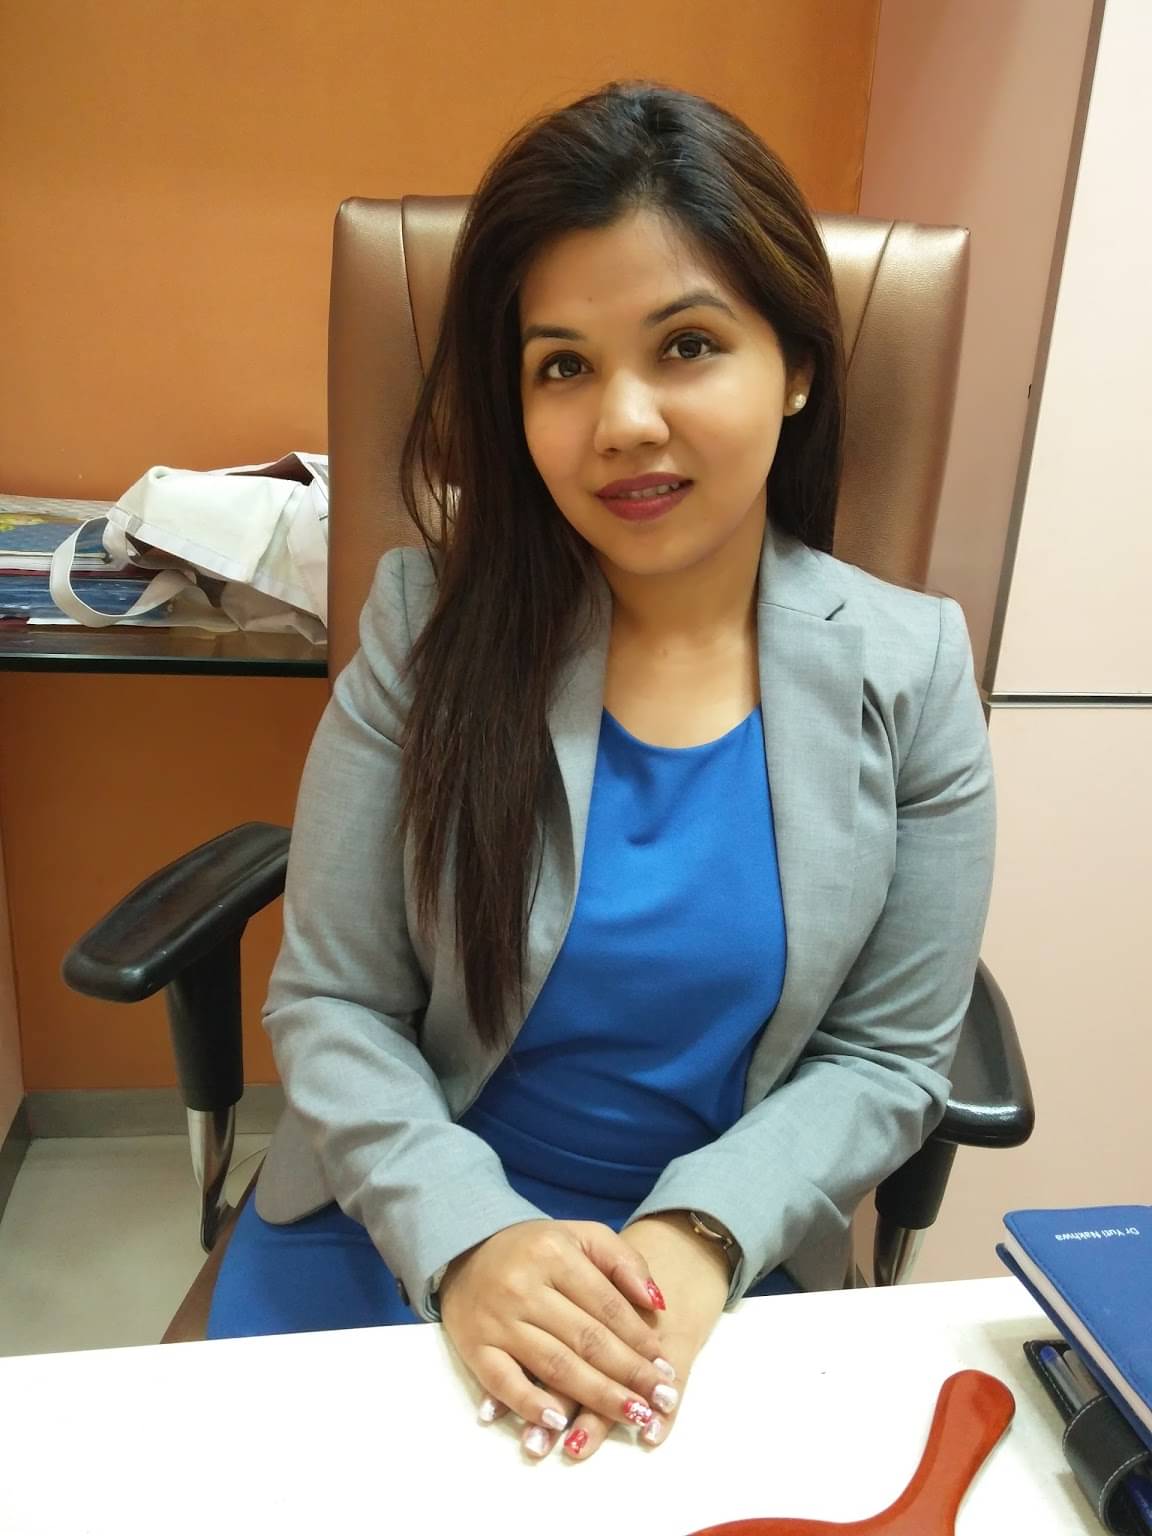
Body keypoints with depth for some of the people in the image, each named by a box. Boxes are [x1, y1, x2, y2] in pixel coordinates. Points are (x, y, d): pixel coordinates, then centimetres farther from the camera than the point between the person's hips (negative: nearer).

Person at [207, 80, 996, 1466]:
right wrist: (461, 1233, -21)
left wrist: (703, 1238, -17)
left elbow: (886, 1056, -3)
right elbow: (330, 1002, -7)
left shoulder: (907, 671, -8)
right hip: (387, 1233, 1)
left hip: (713, 1282, 1)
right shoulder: (434, 621, -9)